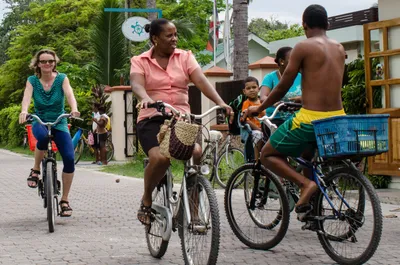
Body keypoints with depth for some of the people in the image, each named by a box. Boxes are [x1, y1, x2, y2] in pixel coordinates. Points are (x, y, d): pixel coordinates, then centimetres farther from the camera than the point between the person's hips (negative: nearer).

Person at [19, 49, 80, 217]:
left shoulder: (62, 78, -4)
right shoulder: (32, 80, -3)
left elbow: (69, 94, -21)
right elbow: (27, 97, -21)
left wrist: (74, 109, -43)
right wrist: (24, 111, -43)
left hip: (59, 123, 1)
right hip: (40, 121, -1)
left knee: (69, 158, -18)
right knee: (42, 136, -39)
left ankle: (64, 200, -2)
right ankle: (35, 170, -14)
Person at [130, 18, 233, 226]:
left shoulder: (185, 57, 9)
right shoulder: (140, 61, 5)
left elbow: (201, 80, -5)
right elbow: (137, 84, -14)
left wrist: (220, 102, -23)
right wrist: (146, 99, -39)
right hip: (152, 120, -2)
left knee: (197, 154, -27)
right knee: (160, 158, -32)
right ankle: (146, 200, -1)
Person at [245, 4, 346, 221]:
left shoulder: (304, 47, -7)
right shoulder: (339, 49, 12)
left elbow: (283, 87, -4)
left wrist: (258, 109, 10)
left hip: (311, 119, -7)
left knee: (268, 155, 10)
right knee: (307, 154, 33)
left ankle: (305, 183, -13)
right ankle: (314, 207, 23)